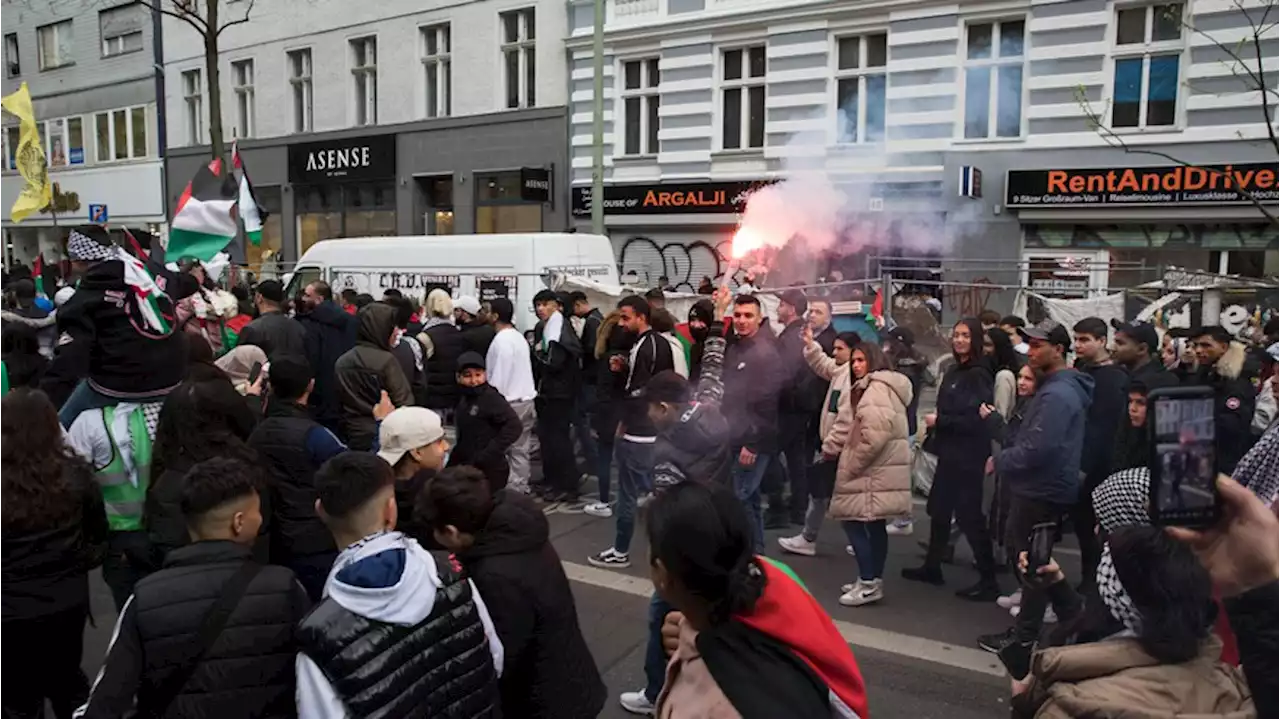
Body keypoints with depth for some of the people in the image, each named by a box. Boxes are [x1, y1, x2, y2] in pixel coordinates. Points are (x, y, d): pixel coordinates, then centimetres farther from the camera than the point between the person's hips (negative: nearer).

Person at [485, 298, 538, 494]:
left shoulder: (501, 340, -15)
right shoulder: (519, 337, 12)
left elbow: (499, 375, -18)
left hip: (508, 402, -8)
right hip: (526, 400, 8)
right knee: (520, 450, 11)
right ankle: (520, 490, 15)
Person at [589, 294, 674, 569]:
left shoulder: (644, 347, -18)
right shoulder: (660, 344, 12)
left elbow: (639, 391, -22)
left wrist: (624, 423, -11)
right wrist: (621, 370, 1)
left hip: (637, 431, -10)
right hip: (655, 429, 10)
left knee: (628, 493, 0)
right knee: (656, 487, 17)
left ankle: (620, 552, 10)